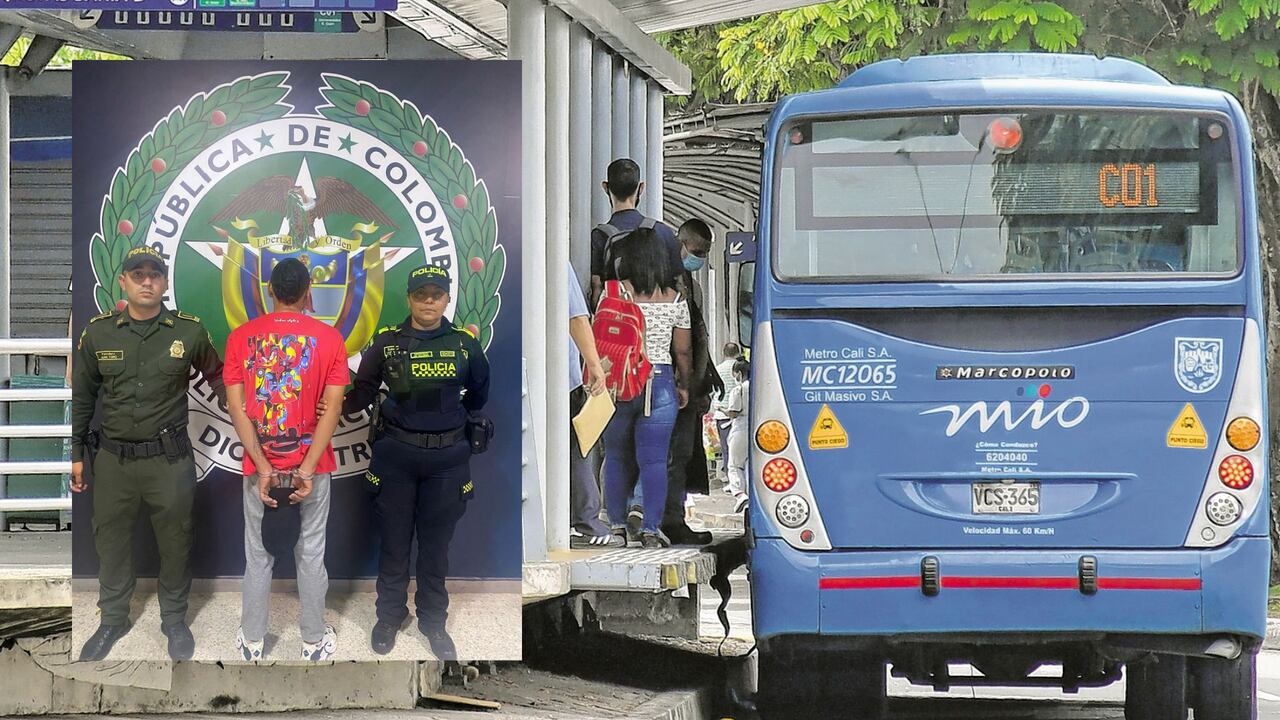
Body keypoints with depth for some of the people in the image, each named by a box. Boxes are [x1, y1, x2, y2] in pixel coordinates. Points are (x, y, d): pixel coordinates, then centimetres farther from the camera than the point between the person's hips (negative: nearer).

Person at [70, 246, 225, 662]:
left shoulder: (189, 331, -6)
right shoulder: (98, 333, -1)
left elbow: (216, 376, 11)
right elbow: (81, 397, 8)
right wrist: (76, 455, 8)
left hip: (170, 459, -1)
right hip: (113, 459, 1)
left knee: (175, 542, 9)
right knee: (111, 542, 12)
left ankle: (174, 618, 28)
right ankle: (113, 619, 28)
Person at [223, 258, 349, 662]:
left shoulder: (241, 337, -5)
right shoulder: (328, 339, -8)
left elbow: (237, 408, -9)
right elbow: (331, 410, -13)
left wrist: (265, 470, -12)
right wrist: (306, 471, -15)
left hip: (260, 467, 1)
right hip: (311, 466, -1)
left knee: (258, 555, 13)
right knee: (311, 554, 12)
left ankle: (252, 640, 22)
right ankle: (314, 640, 22)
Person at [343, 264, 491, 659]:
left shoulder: (464, 345, 0)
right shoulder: (388, 342, -4)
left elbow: (479, 389, 17)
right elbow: (363, 391, -2)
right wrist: (331, 405, -18)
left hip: (446, 459, 1)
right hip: (395, 455, -1)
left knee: (436, 544, 10)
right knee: (394, 541, 9)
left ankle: (433, 621, 22)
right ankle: (389, 615, 24)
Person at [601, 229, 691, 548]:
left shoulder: (615, 292, -5)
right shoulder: (674, 299, 3)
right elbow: (682, 351, 8)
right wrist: (684, 386, 20)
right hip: (660, 384, 1)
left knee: (617, 457, 13)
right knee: (654, 460, -2)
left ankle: (617, 525, 16)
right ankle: (650, 529, -7)